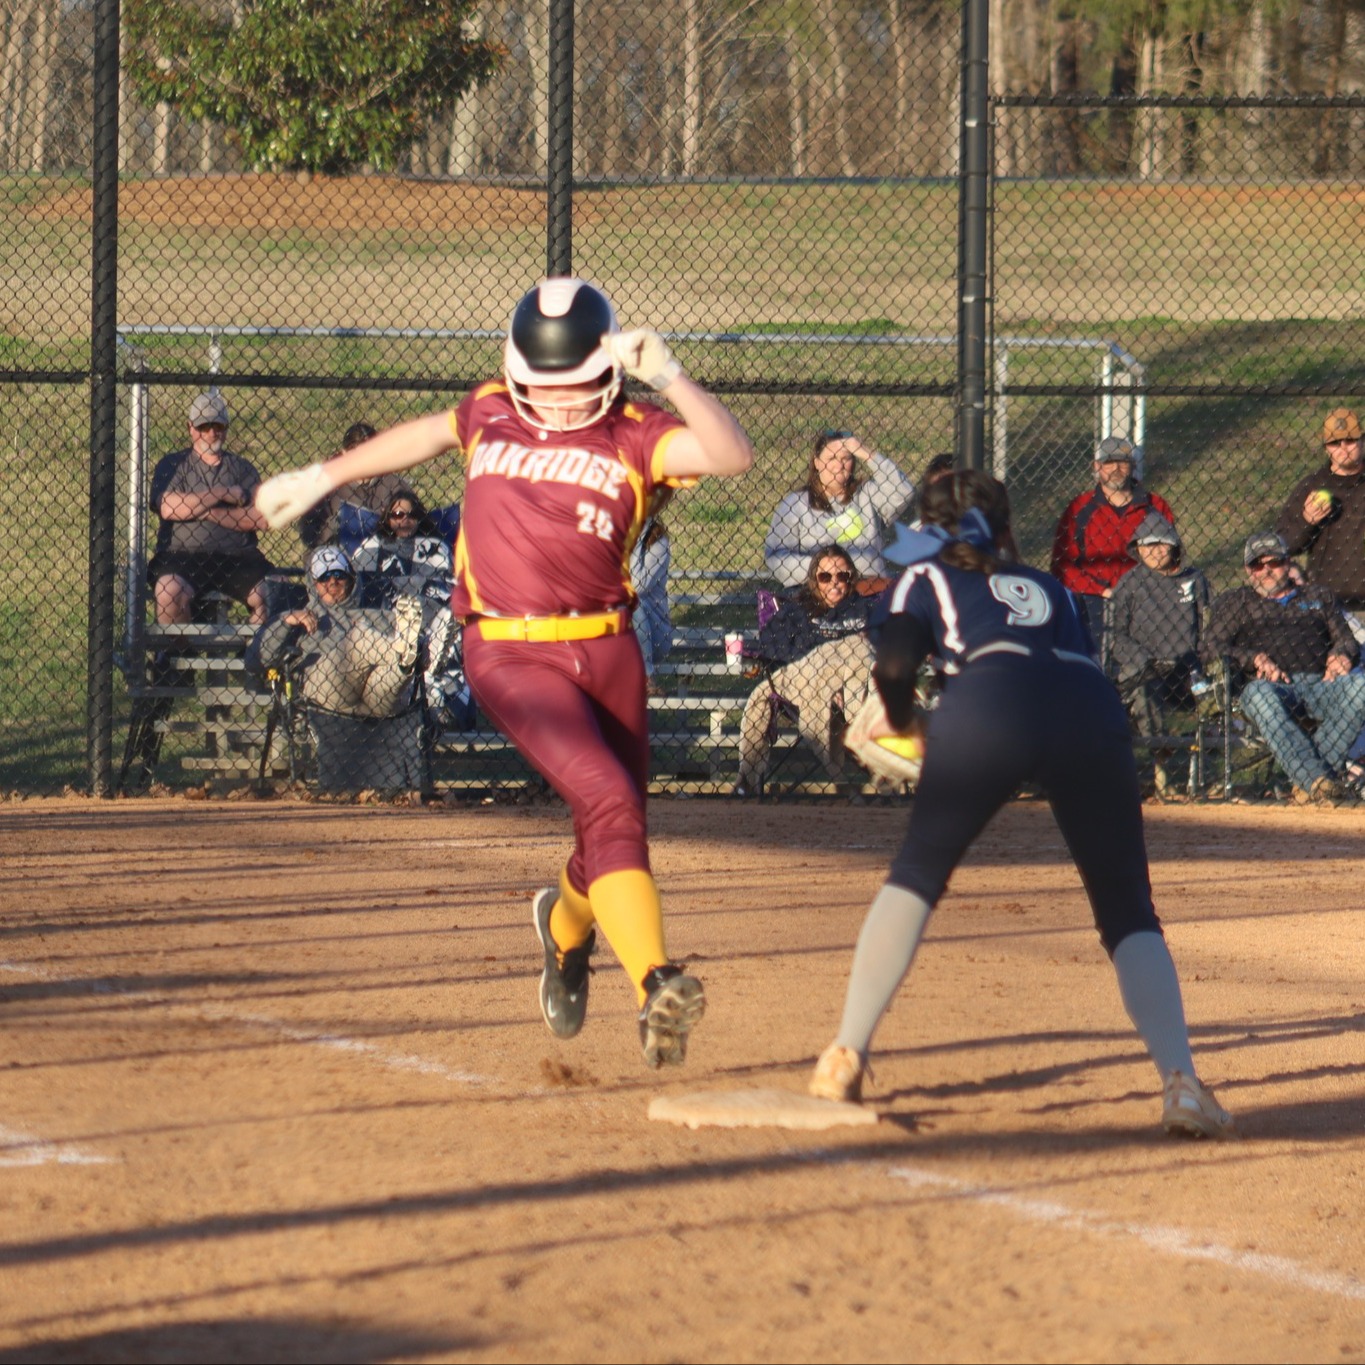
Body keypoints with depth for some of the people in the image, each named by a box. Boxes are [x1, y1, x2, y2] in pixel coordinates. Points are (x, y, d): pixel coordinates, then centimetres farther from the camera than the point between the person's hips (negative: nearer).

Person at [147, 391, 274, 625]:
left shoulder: (242, 468, 17)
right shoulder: (172, 465, 12)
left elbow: (261, 518, 3)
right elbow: (168, 508, -7)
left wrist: (210, 513, -7)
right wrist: (224, 494, -3)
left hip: (237, 558, 2)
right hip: (183, 556, -2)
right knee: (170, 592, -33)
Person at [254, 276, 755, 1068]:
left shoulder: (635, 437, -1)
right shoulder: (490, 415, 6)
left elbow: (734, 454, -18)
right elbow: (428, 436, 28)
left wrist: (669, 379, -28)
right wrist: (322, 479, 38)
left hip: (608, 648, 2)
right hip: (511, 653, -2)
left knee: (615, 827, 12)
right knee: (608, 799, -22)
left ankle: (567, 926, 49)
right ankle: (658, 985, -31)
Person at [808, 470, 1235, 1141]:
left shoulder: (924, 576, 28)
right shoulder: (1050, 589, 39)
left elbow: (894, 664, 11)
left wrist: (899, 723, 31)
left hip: (990, 702, -3)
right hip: (1094, 713, 3)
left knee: (916, 876, 14)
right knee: (1129, 913, 6)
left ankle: (846, 1055, 9)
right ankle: (1180, 1080, -12)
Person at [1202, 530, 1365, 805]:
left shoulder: (1319, 596, 33)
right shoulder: (1235, 603, 27)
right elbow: (1211, 648, 11)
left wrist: (1340, 656, -3)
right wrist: (1255, 659, -7)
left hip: (1320, 682, 2)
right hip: (1272, 684, -2)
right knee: (1260, 695, -41)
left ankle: (1312, 776, -37)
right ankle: (1315, 779, -49)